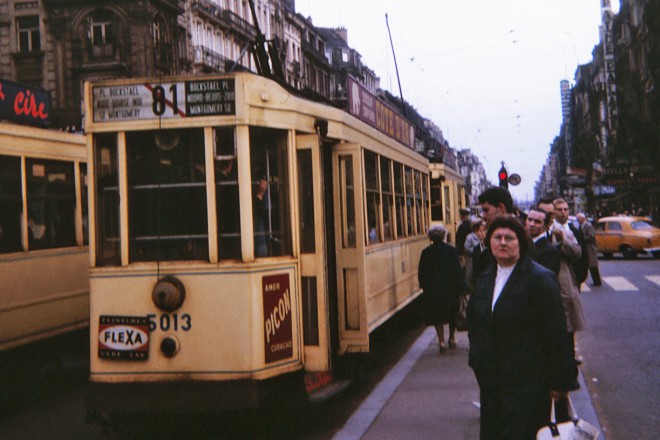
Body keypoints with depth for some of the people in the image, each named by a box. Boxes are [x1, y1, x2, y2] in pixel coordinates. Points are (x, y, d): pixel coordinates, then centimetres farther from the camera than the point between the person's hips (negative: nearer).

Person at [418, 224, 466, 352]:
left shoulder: (426, 252, -6)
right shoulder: (451, 251, -6)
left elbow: (421, 273, -2)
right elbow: (458, 271, -5)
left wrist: (424, 287, 11)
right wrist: (461, 287, 1)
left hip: (433, 289, 0)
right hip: (450, 288, 1)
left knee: (437, 315, 7)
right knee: (452, 313, 18)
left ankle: (441, 341, -1)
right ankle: (452, 338, 26)